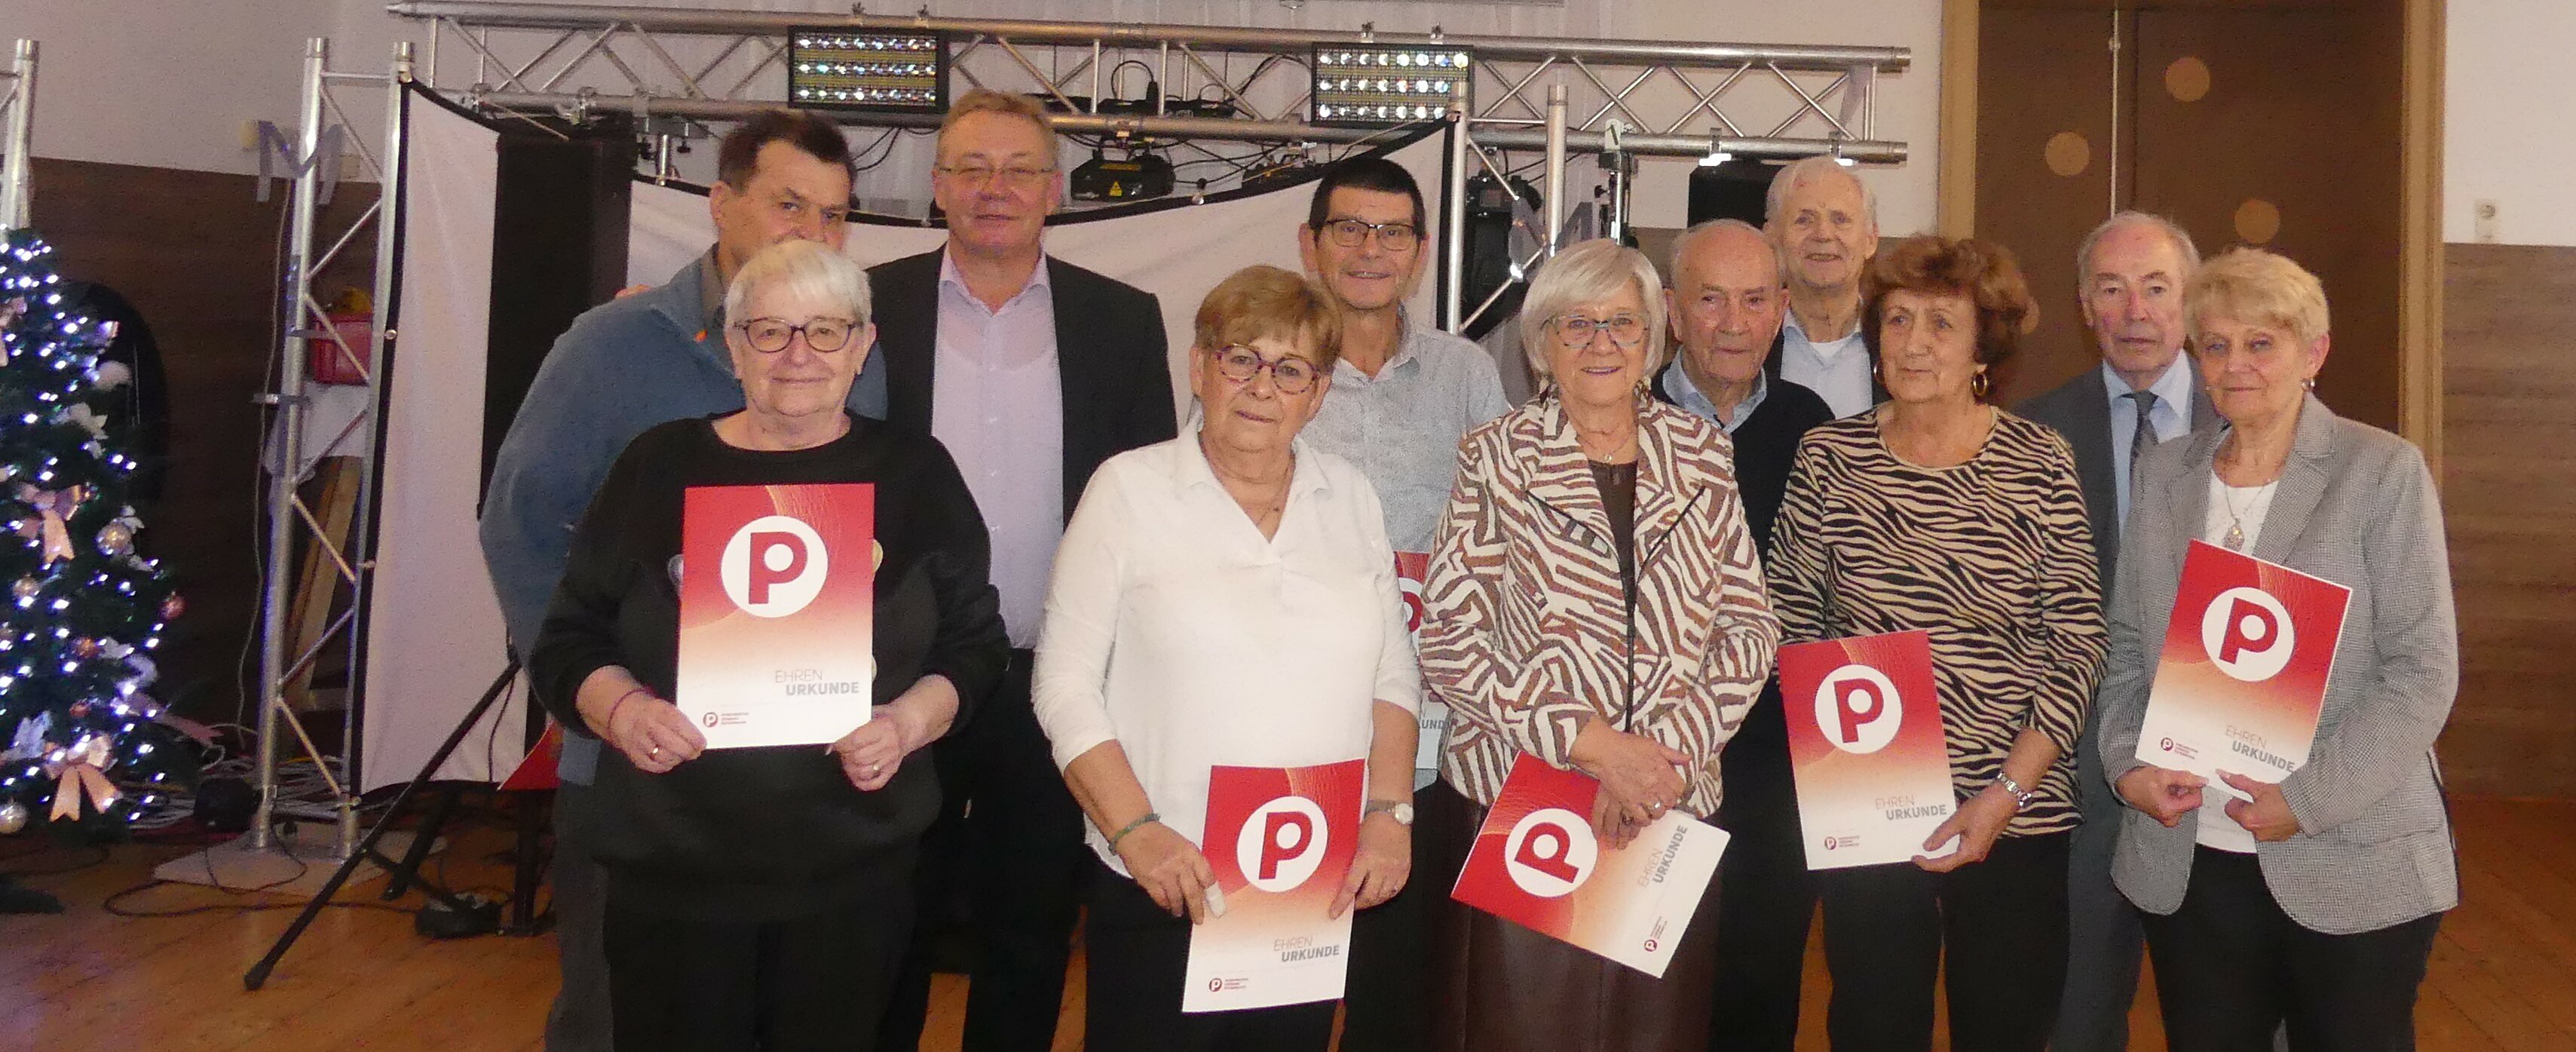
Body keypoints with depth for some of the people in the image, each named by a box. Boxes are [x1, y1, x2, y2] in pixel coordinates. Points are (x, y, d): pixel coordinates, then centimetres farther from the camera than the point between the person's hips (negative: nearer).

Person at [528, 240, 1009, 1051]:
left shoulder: (915, 475, 4)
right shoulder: (659, 465, 3)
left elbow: (973, 643, 6)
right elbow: (566, 642, 6)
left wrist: (908, 723, -12)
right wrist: (622, 708, -14)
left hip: (854, 871, 0)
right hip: (670, 869, 0)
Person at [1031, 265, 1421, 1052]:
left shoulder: (1351, 497, 7)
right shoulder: (1130, 489, -4)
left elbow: (1393, 674, 11)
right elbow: (1066, 683, -5)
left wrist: (1390, 811, -2)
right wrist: (1136, 832, -14)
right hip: (1164, 892, -3)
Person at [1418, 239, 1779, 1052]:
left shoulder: (1699, 452, 8)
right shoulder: (1499, 457, -1)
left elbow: (1750, 627, 5)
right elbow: (1449, 643, -8)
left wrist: (1670, 749, -10)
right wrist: (1593, 744, -14)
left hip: (1673, 806, 3)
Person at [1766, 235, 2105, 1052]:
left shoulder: (2040, 464, -4)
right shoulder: (1829, 456, 0)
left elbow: (2076, 643, -5)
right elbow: (1791, 619, 4)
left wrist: (2007, 791, -13)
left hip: (2017, 813, 0)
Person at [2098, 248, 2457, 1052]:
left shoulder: (2384, 471, -4)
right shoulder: (2162, 473, 8)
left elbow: (2423, 667, -8)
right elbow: (2127, 644, 12)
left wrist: (2312, 796, -16)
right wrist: (2129, 762, -4)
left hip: (2351, 863, -3)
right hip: (2185, 864, 4)